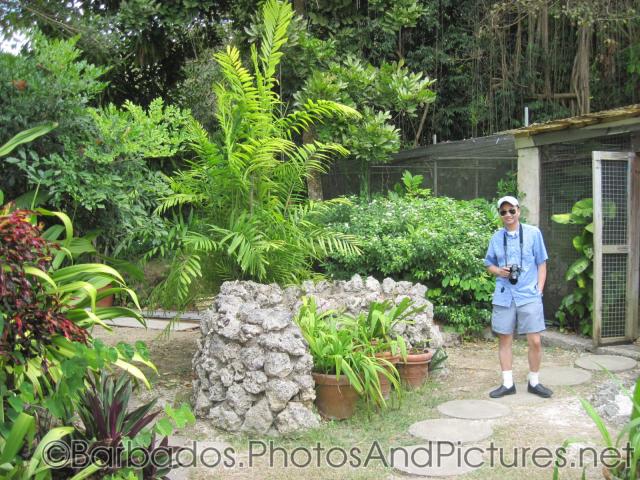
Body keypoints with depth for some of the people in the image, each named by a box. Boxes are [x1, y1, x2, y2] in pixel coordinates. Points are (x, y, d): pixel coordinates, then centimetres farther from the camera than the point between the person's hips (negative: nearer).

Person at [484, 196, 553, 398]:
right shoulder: (496, 237, 7)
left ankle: (534, 382, 16)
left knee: (535, 341, -3)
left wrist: (539, 290, -3)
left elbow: (542, 264, 4)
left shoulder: (533, 233, 1)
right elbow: (489, 264, 16)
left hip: (529, 296, -2)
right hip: (504, 296, 2)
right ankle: (507, 384, 17)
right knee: (504, 340, 7)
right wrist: (498, 271, -6)